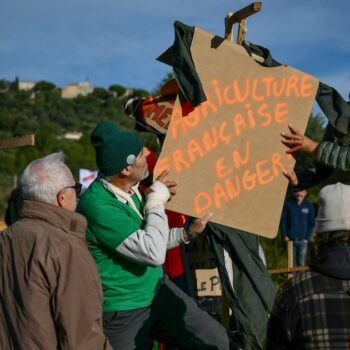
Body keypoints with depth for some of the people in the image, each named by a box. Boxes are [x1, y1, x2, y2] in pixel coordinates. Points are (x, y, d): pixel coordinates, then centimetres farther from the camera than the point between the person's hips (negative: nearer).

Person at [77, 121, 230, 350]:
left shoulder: (130, 189, 0)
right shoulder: (97, 205, -28)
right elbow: (154, 254, -29)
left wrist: (187, 233, 3)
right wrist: (156, 201, -18)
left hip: (157, 291, 8)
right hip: (124, 313, -7)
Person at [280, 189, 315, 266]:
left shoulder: (309, 206, 2)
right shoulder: (288, 204, -1)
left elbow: (311, 224, 6)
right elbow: (282, 220, 3)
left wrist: (307, 238, -2)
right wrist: (285, 235, -3)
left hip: (303, 240, 0)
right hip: (290, 240, 0)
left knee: (301, 263, 0)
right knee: (292, 263, 5)